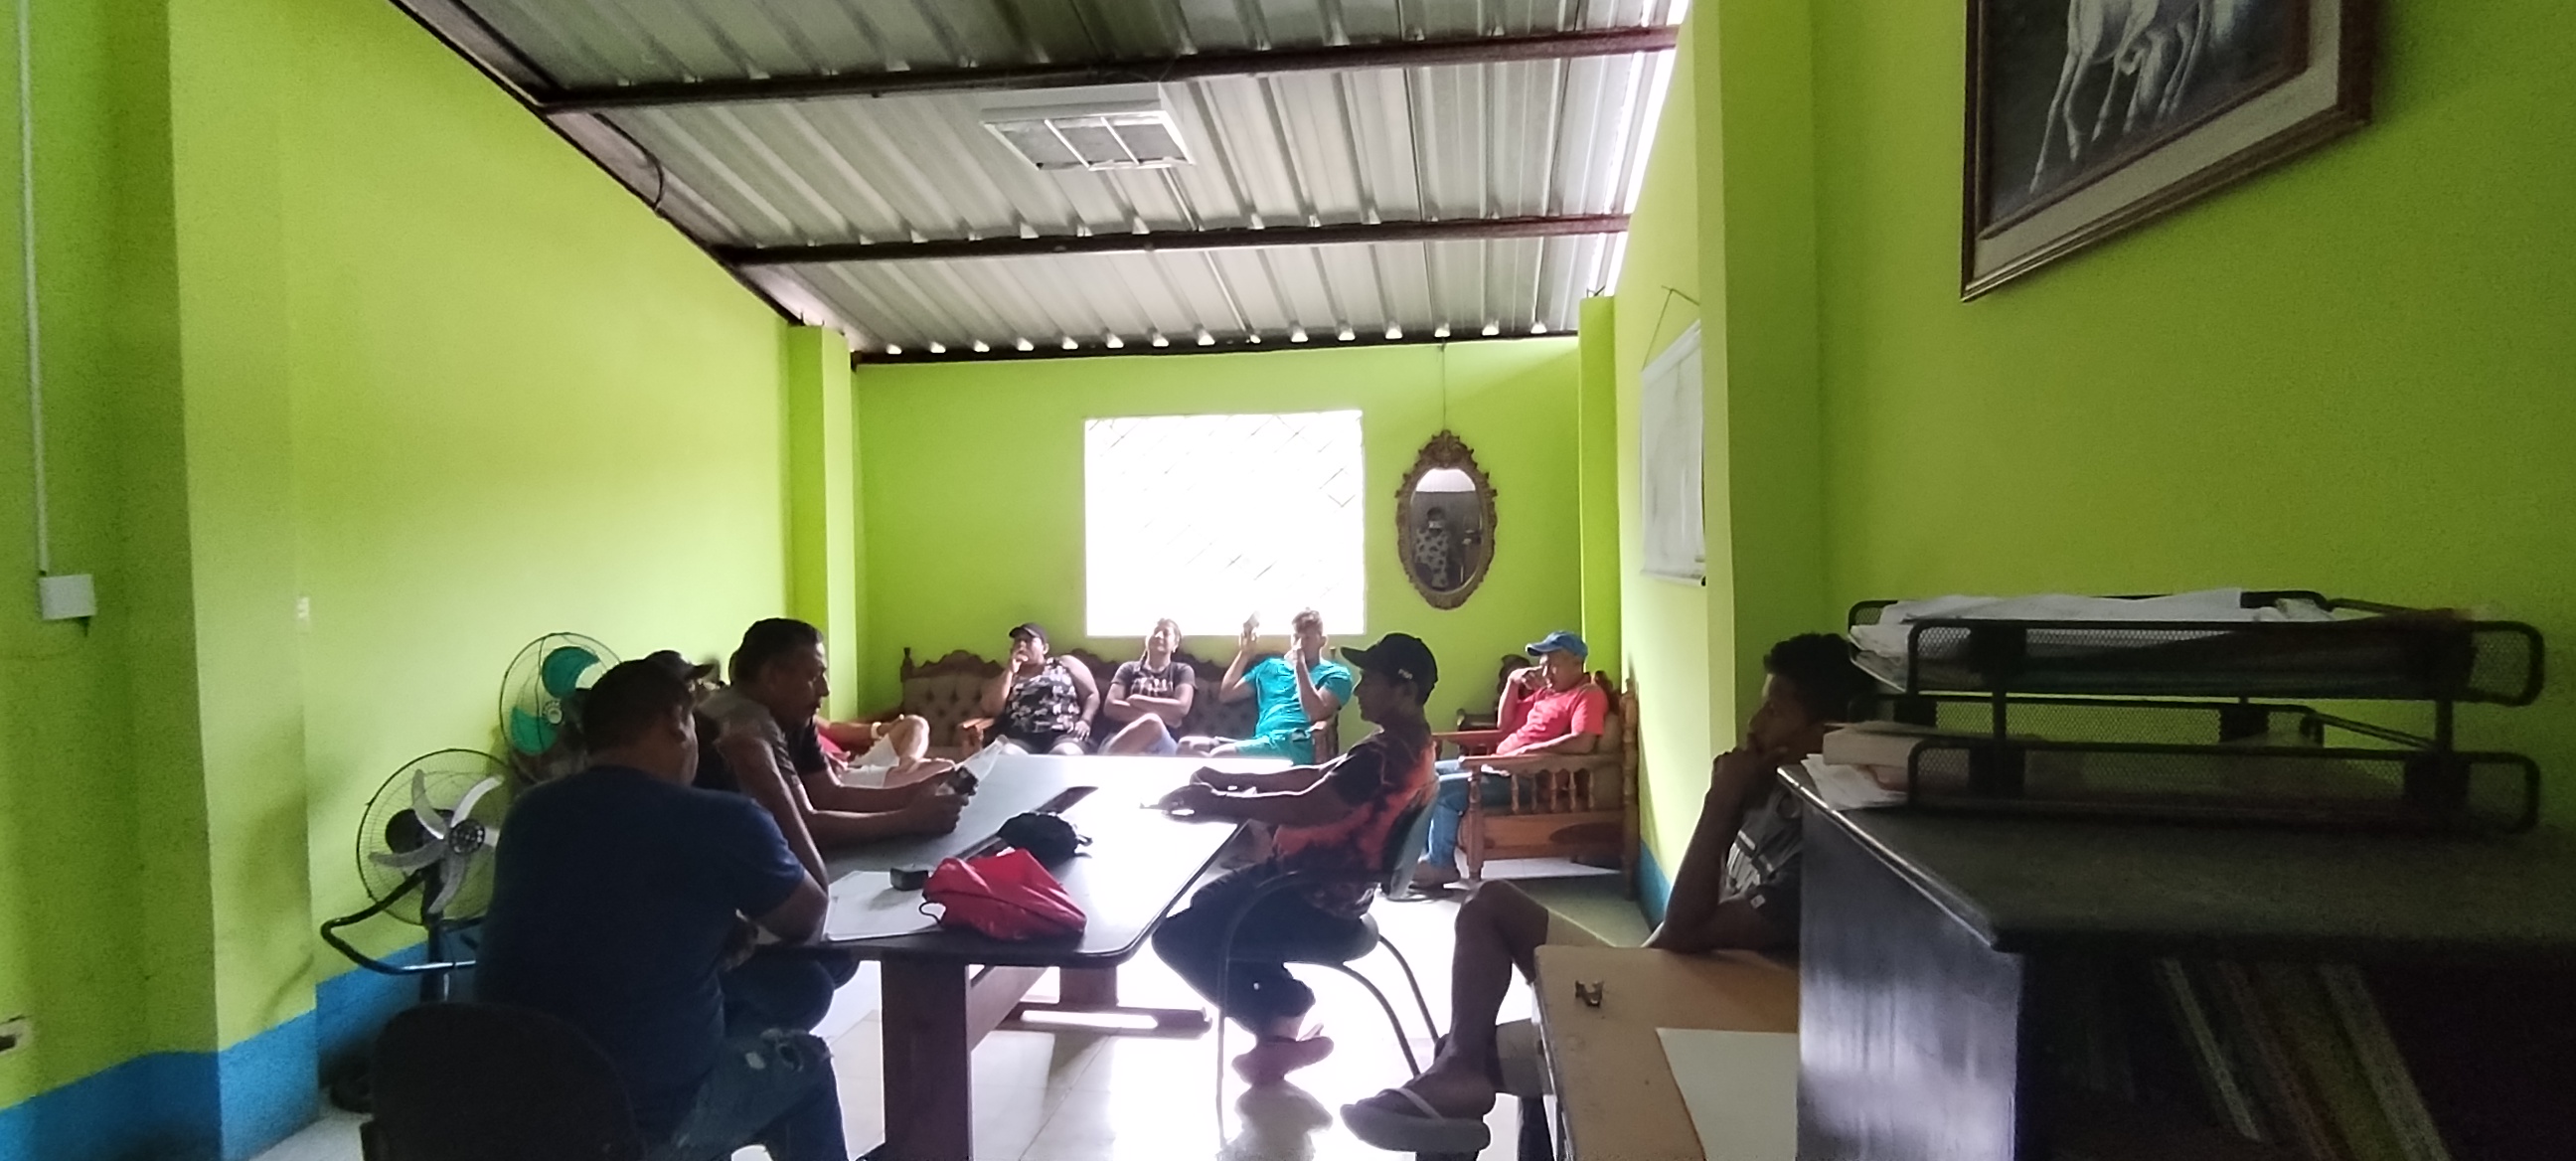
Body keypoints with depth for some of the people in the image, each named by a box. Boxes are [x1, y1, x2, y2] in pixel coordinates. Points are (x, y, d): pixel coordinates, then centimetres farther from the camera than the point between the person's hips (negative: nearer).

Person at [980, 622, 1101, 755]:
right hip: (1020, 738, 1)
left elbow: (1092, 695, 15)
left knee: (1064, 754, -39)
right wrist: (1009, 671, 6)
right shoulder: (1005, 675, 26)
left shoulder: (1065, 664, 22)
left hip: (1064, 734, -1)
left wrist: (1085, 720, -4)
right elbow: (992, 709, 9)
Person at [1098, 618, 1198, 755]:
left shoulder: (1182, 670, 22)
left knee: (1153, 722, -41)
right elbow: (1110, 707, 7)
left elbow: (1181, 708, 1)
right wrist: (1160, 712, -2)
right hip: (1123, 741, 0)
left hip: (1163, 744, 0)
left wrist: (1134, 700, 5)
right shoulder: (1129, 668, 24)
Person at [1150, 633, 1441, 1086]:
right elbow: (1321, 777, 12)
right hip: (1326, 885, 11)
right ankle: (1284, 1005, 15)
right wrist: (1235, 779, 4)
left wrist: (1216, 802, -18)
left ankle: (1280, 1027, 5)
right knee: (1209, 900, 23)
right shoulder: (1406, 742, 8)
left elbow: (1304, 809, -29)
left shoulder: (1387, 755, -26)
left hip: (1319, 903, -11)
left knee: (1175, 937, -7)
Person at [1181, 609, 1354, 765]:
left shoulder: (1335, 674, 10)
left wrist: (1300, 666, -6)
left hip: (1293, 746, -6)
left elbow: (1315, 713, -10)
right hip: (1259, 742, 6)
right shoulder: (1271, 666, 28)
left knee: (1220, 755, -30)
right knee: (1187, 745, -16)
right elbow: (1225, 694, 25)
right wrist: (1244, 653, 20)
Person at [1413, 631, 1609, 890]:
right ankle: (1428, 855, 7)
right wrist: (1512, 683, 8)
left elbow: (1582, 742, -28)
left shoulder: (1588, 694, -9)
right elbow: (1504, 725, 20)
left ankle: (1440, 865, -2)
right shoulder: (1547, 690, 19)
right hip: (1498, 765, 10)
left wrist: (1529, 750, -25)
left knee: (1441, 790, -20)